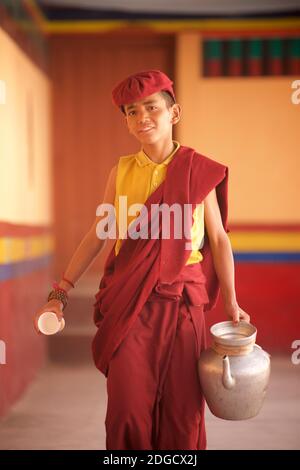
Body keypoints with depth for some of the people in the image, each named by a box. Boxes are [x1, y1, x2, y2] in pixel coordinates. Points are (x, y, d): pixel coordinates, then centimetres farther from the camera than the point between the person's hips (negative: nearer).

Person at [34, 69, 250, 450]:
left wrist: (231, 303, 3)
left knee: (182, 407, 5)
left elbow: (219, 239, 4)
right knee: (128, 408, 1)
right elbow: (97, 235, 7)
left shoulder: (200, 172, 0)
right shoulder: (122, 171, 4)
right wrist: (60, 293, 5)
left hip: (182, 302, -1)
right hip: (129, 304, 1)